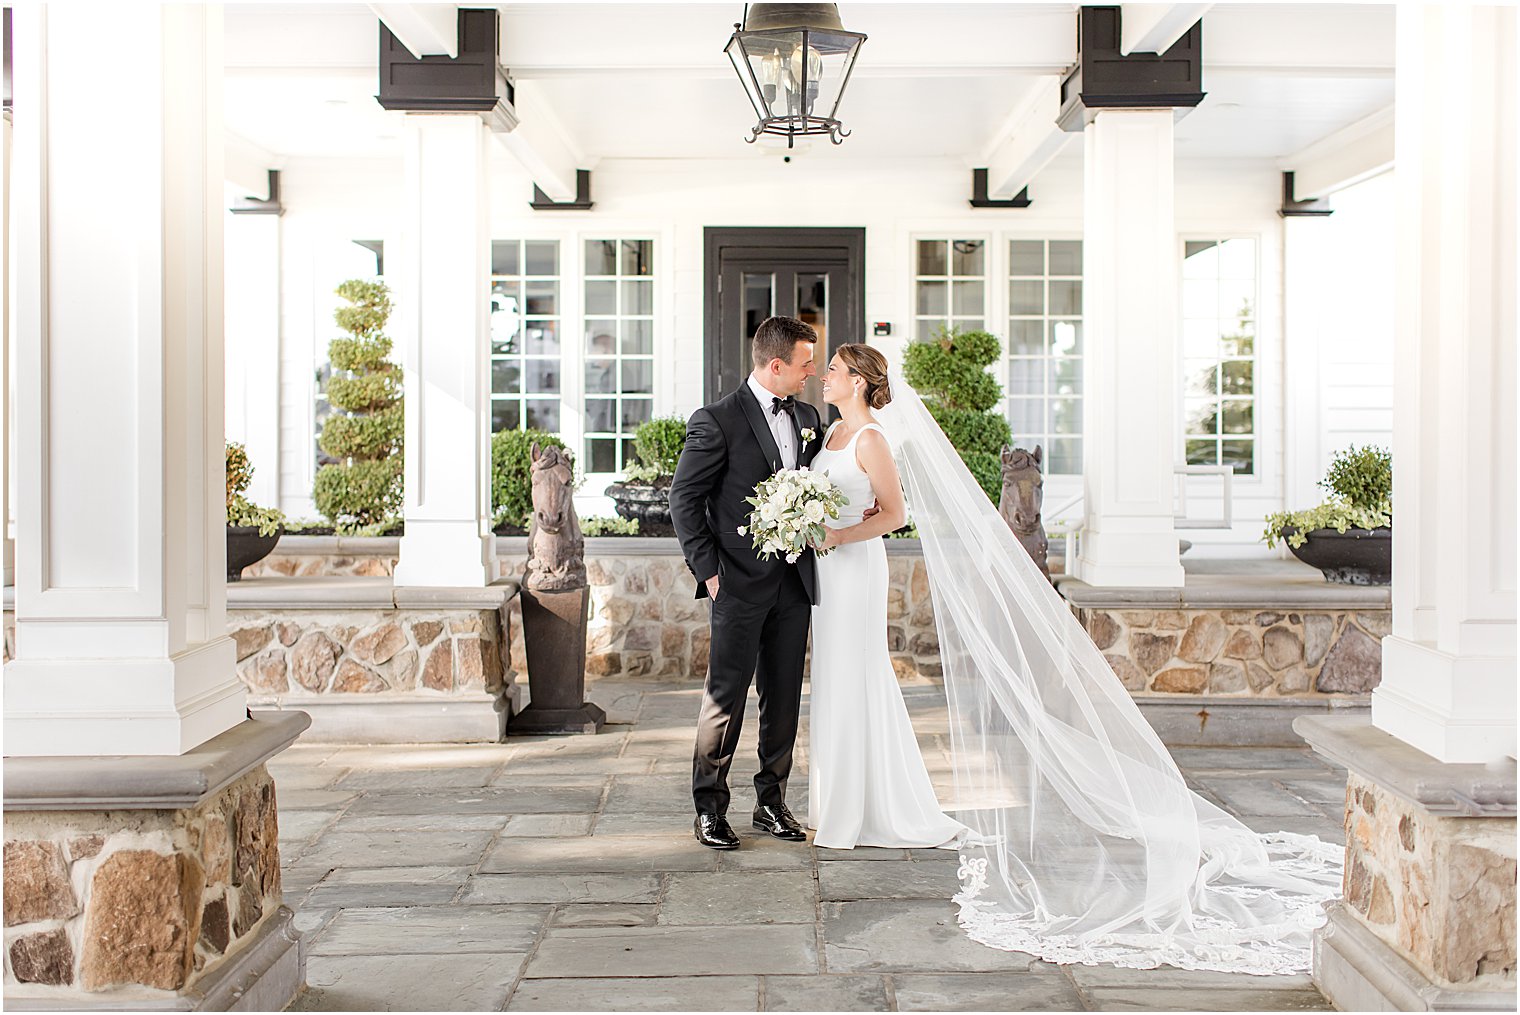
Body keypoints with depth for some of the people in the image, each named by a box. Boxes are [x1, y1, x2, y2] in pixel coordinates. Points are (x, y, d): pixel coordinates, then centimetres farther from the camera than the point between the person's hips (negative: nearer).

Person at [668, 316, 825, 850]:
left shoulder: (807, 417, 11)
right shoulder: (717, 421, -8)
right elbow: (684, 499, -6)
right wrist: (708, 570, -9)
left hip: (794, 584, 6)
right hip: (740, 585, -6)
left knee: (784, 697, 11)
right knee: (725, 697, -1)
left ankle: (772, 802, 23)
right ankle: (709, 807, 12)